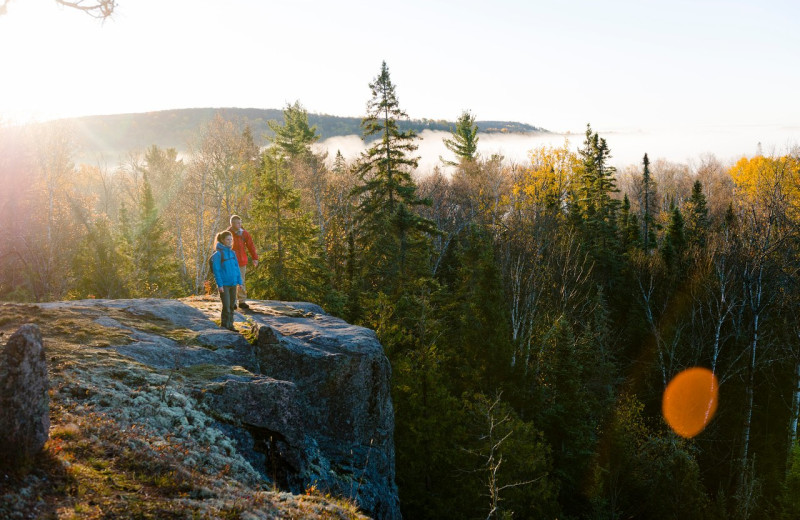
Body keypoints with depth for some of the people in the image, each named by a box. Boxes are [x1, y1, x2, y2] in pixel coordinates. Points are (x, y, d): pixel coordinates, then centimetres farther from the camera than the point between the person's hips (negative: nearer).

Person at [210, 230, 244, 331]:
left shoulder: (232, 253, 9)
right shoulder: (218, 254, -10)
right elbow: (216, 270, -11)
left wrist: (239, 281, 10)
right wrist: (219, 284, -15)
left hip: (233, 283, 6)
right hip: (224, 284, -6)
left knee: (232, 305, 12)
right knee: (226, 306, -4)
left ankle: (230, 324, 23)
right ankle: (225, 324, 7)